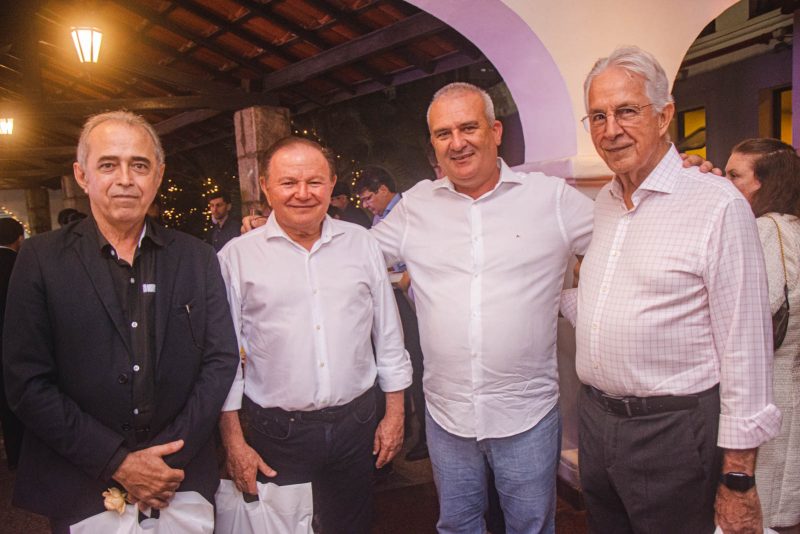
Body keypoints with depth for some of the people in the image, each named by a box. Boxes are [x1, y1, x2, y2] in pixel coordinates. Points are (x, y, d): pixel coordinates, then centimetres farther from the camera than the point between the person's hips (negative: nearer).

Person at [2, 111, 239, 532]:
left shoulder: (197, 259, 0)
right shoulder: (40, 259, -5)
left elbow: (221, 360, -1)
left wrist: (172, 460, -10)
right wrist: (118, 462, -13)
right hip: (80, 491, -1)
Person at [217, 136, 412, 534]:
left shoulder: (361, 244, 3)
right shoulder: (237, 256, -4)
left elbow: (388, 333, 7)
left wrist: (395, 412, 7)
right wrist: (233, 441, -1)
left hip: (356, 424, 2)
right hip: (278, 434, -2)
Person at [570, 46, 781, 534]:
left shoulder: (716, 204, -15)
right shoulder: (604, 202, 7)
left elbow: (745, 351, -15)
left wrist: (738, 480, -14)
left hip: (673, 431, -6)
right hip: (596, 419, 7)